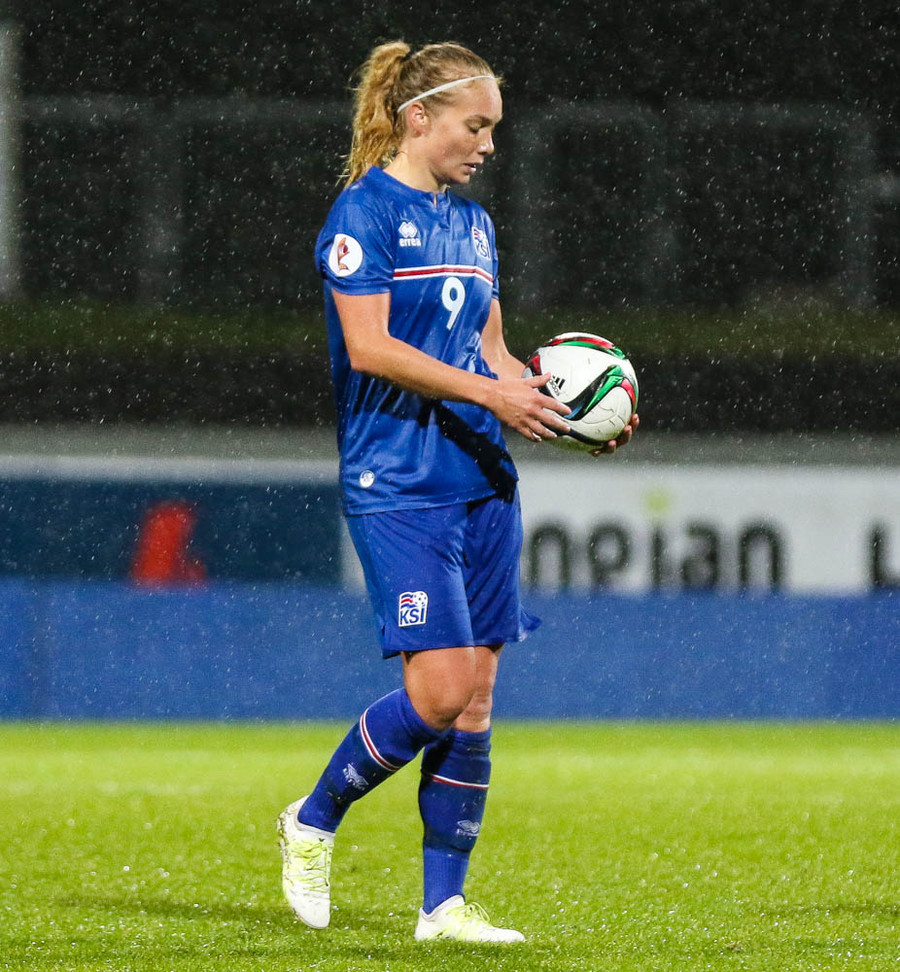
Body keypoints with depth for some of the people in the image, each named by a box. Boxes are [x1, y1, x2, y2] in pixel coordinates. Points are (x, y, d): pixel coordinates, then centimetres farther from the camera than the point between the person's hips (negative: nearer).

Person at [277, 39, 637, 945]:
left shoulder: (471, 223, 17)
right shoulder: (364, 212, -7)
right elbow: (369, 346, -15)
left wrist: (569, 409, 5)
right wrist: (489, 391, -20)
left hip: (483, 483, 8)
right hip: (398, 487, -8)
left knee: (474, 700, 3)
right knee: (439, 692, -15)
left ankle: (443, 904, 7)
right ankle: (313, 821, 7)